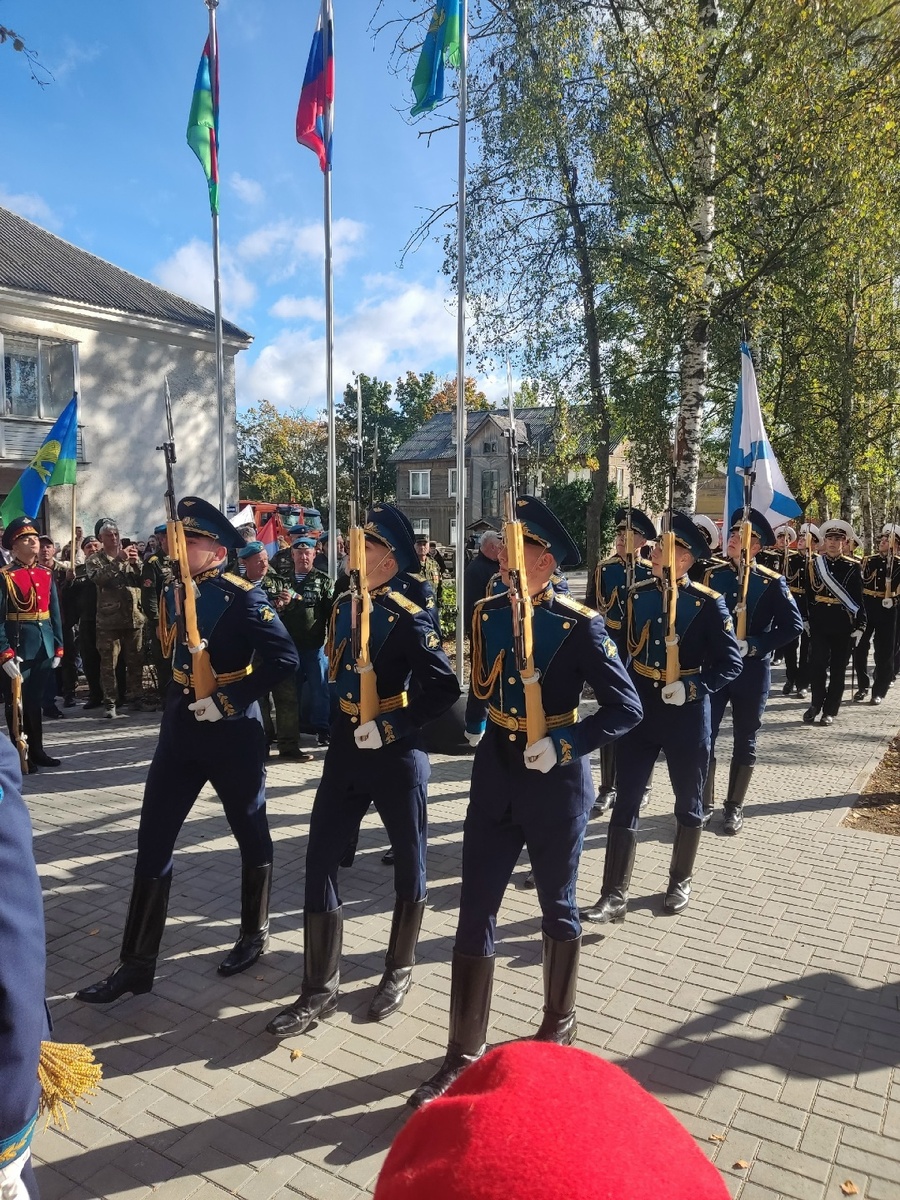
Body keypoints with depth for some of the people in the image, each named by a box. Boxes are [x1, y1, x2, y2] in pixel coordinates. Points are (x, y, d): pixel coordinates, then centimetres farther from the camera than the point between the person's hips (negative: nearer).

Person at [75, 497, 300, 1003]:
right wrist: (181, 701, 13)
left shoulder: (244, 597, -15)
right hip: (181, 729, 7)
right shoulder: (174, 593, 6)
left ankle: (256, 932, 34)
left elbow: (284, 656, -23)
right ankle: (138, 963, 18)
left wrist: (229, 700, -23)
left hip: (232, 732, -6)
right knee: (153, 841, 6)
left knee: (251, 834, 12)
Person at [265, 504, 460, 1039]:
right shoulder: (343, 607, 5)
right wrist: (339, 727, 15)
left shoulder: (408, 617, -15)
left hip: (396, 753, -6)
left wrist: (392, 725, -20)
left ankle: (400, 970, 32)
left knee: (408, 860, 12)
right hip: (346, 750, 6)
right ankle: (320, 989, 18)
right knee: (321, 860, 5)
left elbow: (445, 686, -20)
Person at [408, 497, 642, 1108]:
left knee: (556, 905, 15)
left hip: (556, 781, -4)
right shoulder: (487, 614, 2)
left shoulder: (580, 625, -13)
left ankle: (560, 1020, 39)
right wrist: (475, 727, 5)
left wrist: (565, 744, -21)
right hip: (495, 777, 4)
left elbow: (627, 707, -12)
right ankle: (465, 1052, 18)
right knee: (476, 911, 5)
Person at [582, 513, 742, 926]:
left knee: (688, 801, 13)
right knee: (625, 801, 3)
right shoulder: (637, 594, 2)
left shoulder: (708, 603, -10)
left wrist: (692, 687, -22)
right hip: (640, 707, 3)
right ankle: (614, 895, 10)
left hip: (686, 713, -3)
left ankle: (680, 882, 34)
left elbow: (731, 662, -9)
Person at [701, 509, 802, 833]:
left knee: (745, 739, 10)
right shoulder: (711, 575, 1)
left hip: (751, 672, -2)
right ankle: (705, 804, 19)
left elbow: (793, 625, -9)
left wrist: (751, 645, -17)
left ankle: (735, 806, 24)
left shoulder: (772, 582, -6)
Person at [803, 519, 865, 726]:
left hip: (843, 625, 0)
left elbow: (858, 599, 0)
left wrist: (860, 625, -6)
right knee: (817, 665, -5)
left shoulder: (853, 567, 0)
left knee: (837, 669, 5)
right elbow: (808, 594, 5)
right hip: (819, 622, 0)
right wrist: (805, 619, 0)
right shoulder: (813, 563, 3)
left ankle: (830, 711, 14)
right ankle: (816, 704, 14)